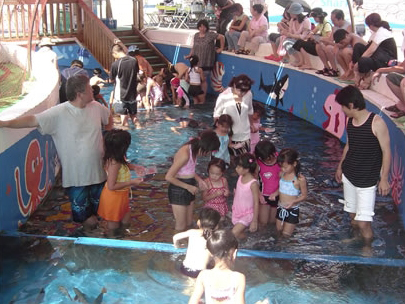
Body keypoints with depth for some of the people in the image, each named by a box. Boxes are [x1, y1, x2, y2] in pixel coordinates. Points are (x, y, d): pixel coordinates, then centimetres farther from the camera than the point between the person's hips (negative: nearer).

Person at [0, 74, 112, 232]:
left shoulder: (96, 107, -2)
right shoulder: (59, 113, -17)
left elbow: (109, 118, 19)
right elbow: (33, 120, -22)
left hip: (98, 170, 5)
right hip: (76, 175, -4)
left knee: (99, 205, 19)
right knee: (81, 210, 6)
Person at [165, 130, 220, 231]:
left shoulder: (193, 150, -3)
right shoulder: (185, 154, -28)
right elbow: (169, 177, -24)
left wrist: (199, 180, -1)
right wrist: (188, 187, -17)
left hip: (188, 190, 9)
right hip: (178, 190, -9)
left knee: (189, 223, 18)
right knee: (181, 227, 3)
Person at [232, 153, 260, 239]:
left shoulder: (253, 183, -23)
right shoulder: (240, 177, -2)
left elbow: (256, 203, -19)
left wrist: (254, 221, -17)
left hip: (247, 215, -7)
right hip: (237, 212, 7)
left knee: (234, 233, -17)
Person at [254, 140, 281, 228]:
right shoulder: (258, 163, -17)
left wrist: (275, 193, -23)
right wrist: (259, 195, -12)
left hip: (277, 196, 0)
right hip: (264, 196, 0)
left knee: (273, 221, 14)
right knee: (262, 223, 5)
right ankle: (258, 210, 36)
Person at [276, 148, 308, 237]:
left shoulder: (300, 179, -21)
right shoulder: (281, 174, -6)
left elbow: (304, 195, -13)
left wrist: (293, 201, -26)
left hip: (292, 209, -5)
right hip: (280, 208, 5)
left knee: (286, 234, 5)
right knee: (279, 231, 17)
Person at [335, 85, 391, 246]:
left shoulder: (376, 123, -19)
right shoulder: (349, 121, 2)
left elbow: (386, 151, -13)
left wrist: (384, 178, -12)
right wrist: (340, 167, 23)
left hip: (367, 180, -6)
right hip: (349, 175, 6)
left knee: (363, 223, -6)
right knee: (353, 215, 18)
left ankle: (368, 248, 18)